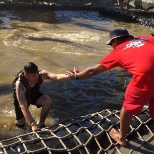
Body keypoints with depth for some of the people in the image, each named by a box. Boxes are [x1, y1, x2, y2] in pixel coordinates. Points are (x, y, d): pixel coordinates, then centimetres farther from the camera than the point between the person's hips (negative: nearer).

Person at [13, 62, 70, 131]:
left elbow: (57, 77, -49)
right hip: (20, 98, -2)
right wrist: (33, 124, -49)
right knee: (20, 125, 1)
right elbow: (23, 107, -42)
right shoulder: (19, 84, -41)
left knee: (49, 102, -27)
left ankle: (41, 124, -5)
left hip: (34, 93, 3)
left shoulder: (41, 74, -34)